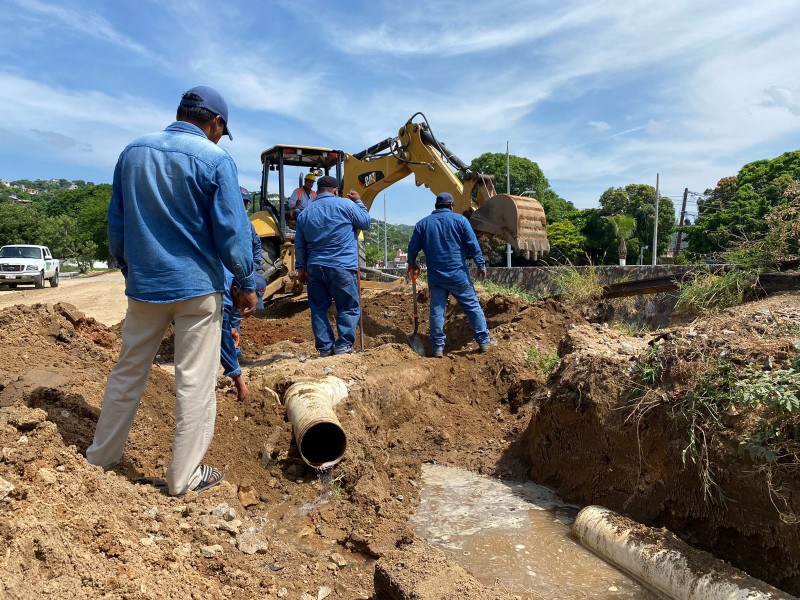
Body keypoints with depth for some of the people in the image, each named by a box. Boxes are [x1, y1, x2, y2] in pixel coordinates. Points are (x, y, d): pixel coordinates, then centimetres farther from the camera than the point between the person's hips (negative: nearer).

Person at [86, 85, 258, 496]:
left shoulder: (133, 151, 6)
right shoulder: (215, 159, -10)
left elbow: (116, 224, 12)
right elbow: (232, 232, -12)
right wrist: (247, 285, -2)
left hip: (144, 285, 5)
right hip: (197, 286, -5)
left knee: (128, 372, 18)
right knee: (195, 381, 4)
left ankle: (103, 454, 32)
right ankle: (184, 475, 12)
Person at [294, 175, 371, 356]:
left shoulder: (305, 213, 11)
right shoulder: (346, 204, -4)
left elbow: (299, 245, 13)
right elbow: (366, 223, 8)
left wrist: (301, 268, 22)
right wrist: (359, 202, 19)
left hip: (315, 267, 5)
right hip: (343, 267, -4)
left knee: (319, 308, 10)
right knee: (348, 307, 4)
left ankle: (324, 348, 12)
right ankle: (343, 345, -1)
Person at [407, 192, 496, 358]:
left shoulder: (422, 224, 7)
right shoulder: (459, 219, 0)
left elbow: (413, 248, 9)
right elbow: (473, 245, -4)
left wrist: (412, 264, 27)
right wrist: (481, 265, 3)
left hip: (435, 277, 2)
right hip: (458, 275, -2)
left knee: (437, 311, 6)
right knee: (473, 307, 8)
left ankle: (438, 347, 6)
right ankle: (484, 341, 14)